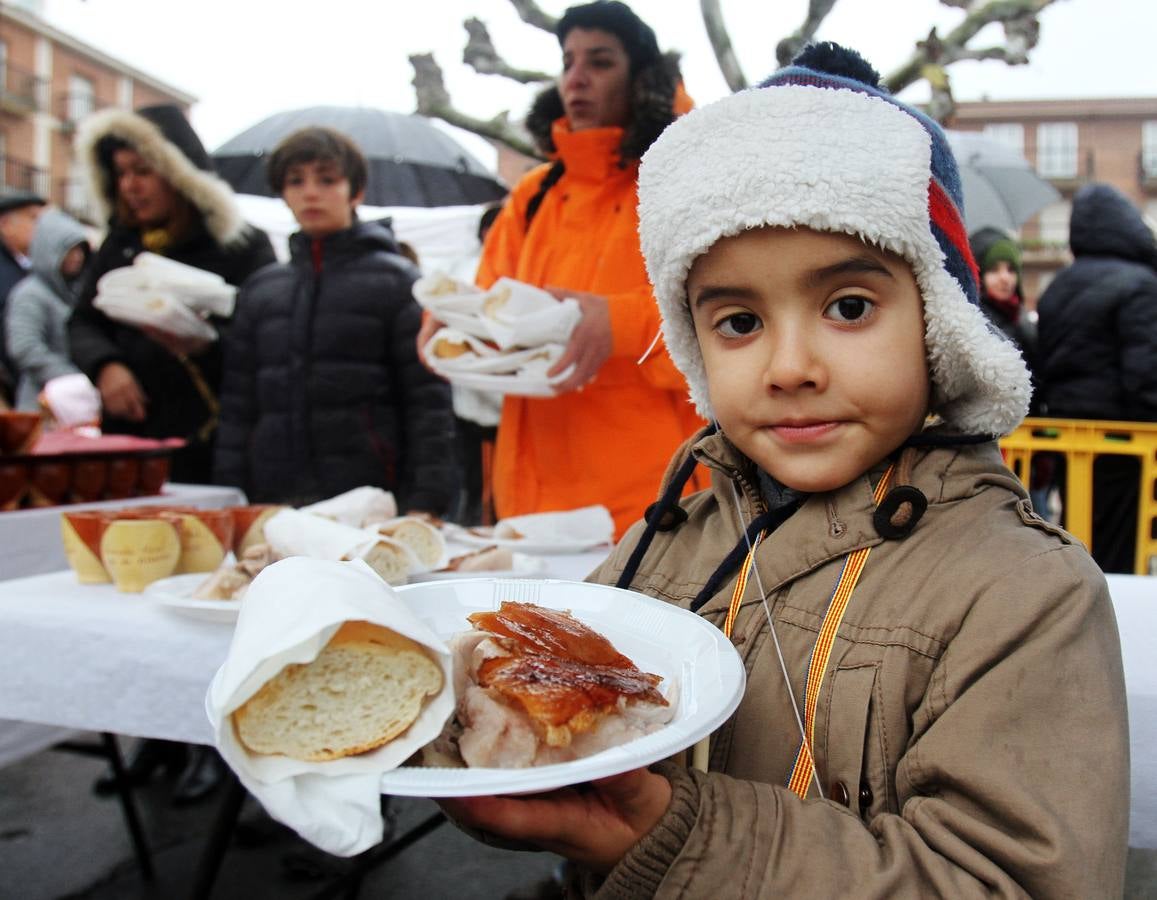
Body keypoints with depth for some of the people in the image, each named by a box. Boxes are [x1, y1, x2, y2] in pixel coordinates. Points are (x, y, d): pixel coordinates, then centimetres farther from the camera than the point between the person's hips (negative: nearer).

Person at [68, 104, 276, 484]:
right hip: (127, 432, 4)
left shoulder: (244, 246, -2)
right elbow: (83, 323, 14)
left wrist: (207, 345, -27)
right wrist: (105, 366, -7)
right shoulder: (120, 244, 13)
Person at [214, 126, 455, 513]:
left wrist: (424, 504, -12)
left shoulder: (395, 280, 2)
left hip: (372, 503, -3)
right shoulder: (260, 290, 14)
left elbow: (428, 400, -4)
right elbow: (238, 405, 14)